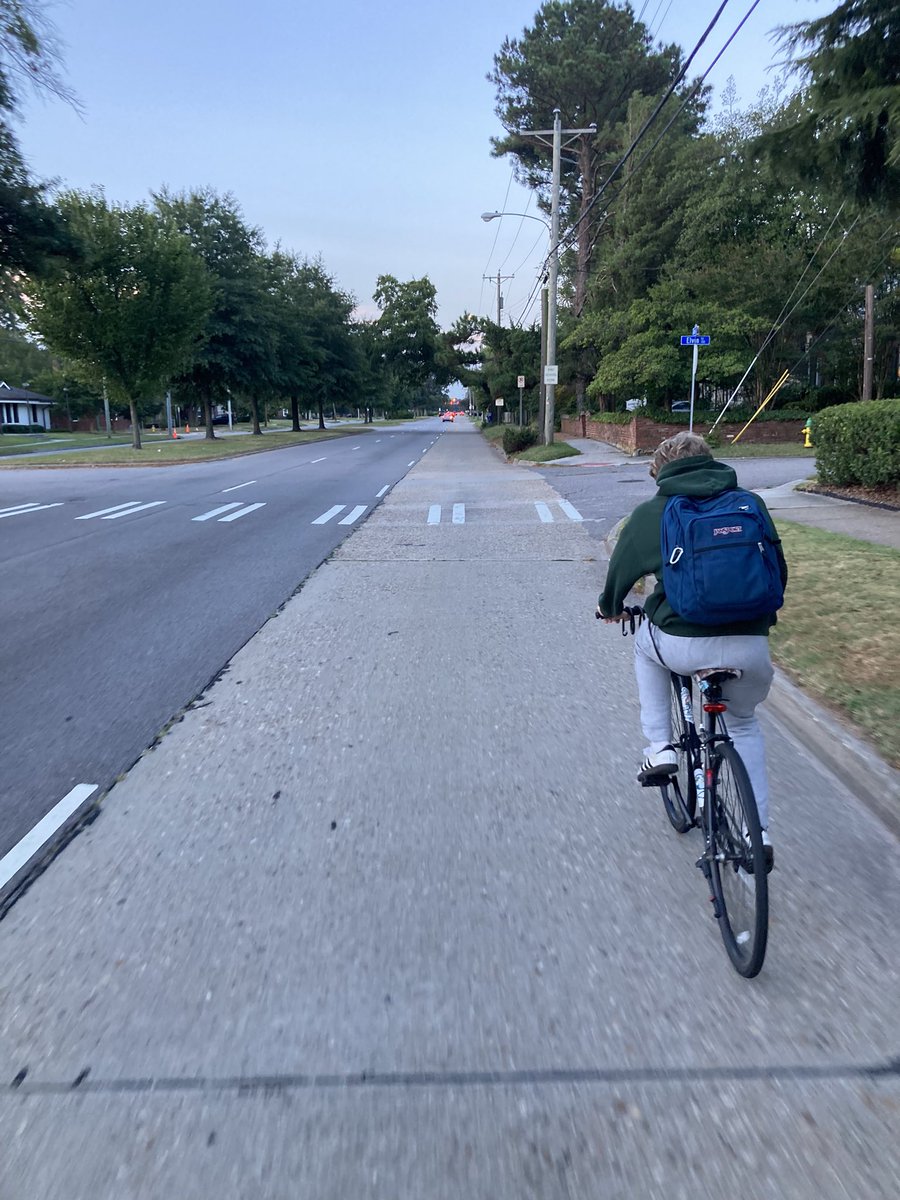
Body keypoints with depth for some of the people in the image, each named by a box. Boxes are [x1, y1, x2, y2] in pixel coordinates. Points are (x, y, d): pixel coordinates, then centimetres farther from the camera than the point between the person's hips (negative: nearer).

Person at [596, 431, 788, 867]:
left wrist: (609, 607, 37)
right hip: (751, 647, 3)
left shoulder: (651, 513, 5)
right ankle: (758, 832, 23)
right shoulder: (751, 504, 11)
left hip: (684, 646, -2)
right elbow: (779, 569, 19)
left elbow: (622, 569, 16)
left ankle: (659, 748, 24)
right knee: (744, 724, 31)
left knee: (646, 643, 34)